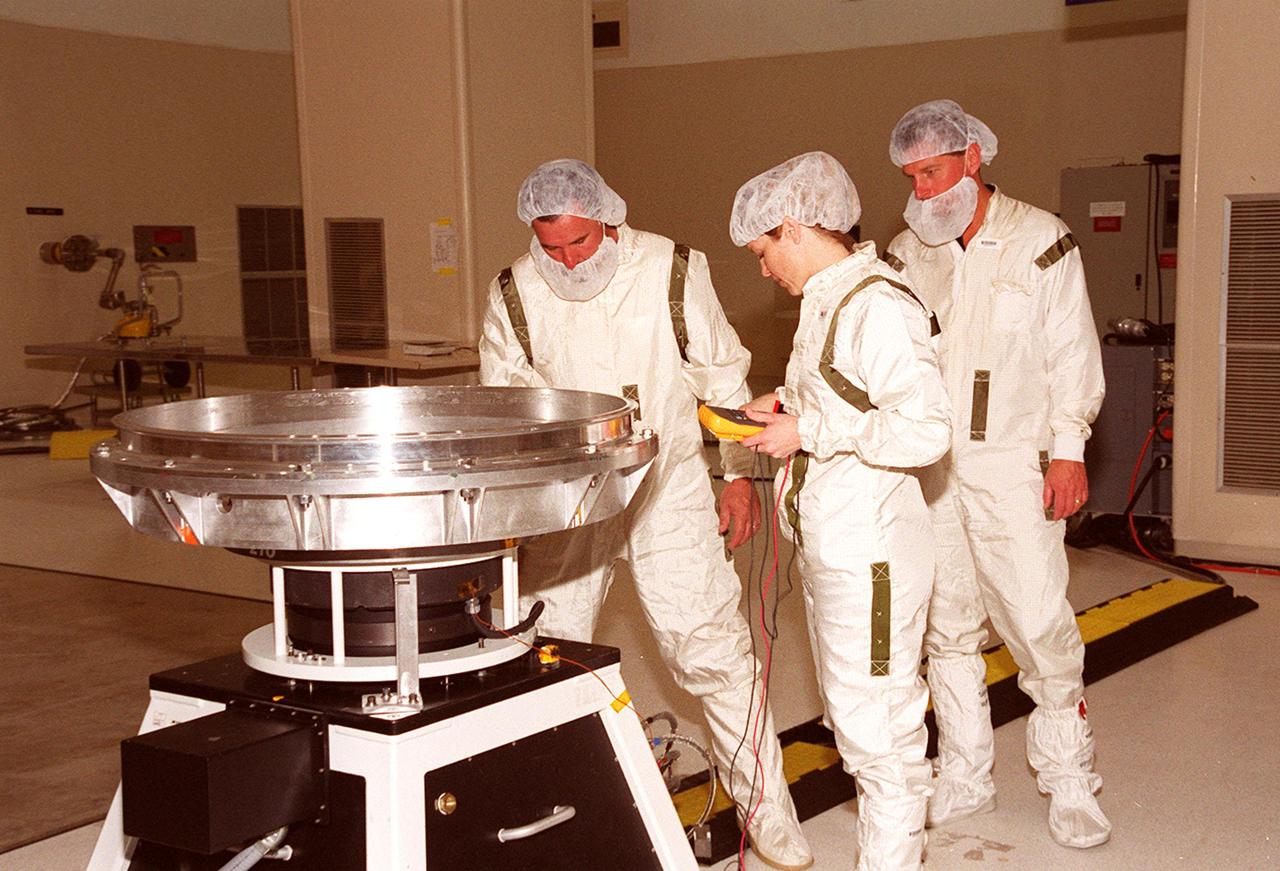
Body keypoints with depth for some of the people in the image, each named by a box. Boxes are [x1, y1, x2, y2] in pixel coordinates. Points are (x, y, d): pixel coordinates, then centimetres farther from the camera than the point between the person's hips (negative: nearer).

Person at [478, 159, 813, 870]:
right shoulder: (515, 295, -4)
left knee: (713, 649, -3)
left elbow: (723, 377, 3)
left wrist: (740, 475, 4)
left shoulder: (673, 271, -8)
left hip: (670, 491, -1)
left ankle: (766, 807, 14)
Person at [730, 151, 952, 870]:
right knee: (853, 714, 19)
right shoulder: (826, 301, 12)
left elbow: (926, 428, -26)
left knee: (876, 726, -1)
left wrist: (811, 430, -20)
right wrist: (790, 406, 7)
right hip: (828, 542, 10)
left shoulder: (877, 306, -18)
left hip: (870, 549, -10)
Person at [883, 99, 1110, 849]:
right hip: (927, 470, 4)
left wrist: (1069, 449, -5)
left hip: (1014, 467, -4)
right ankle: (966, 778, 22)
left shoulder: (1040, 240, -1)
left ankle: (1070, 786, 11)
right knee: (948, 628, 9)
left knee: (1041, 625, -5)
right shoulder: (907, 254, 8)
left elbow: (1072, 351, 0)